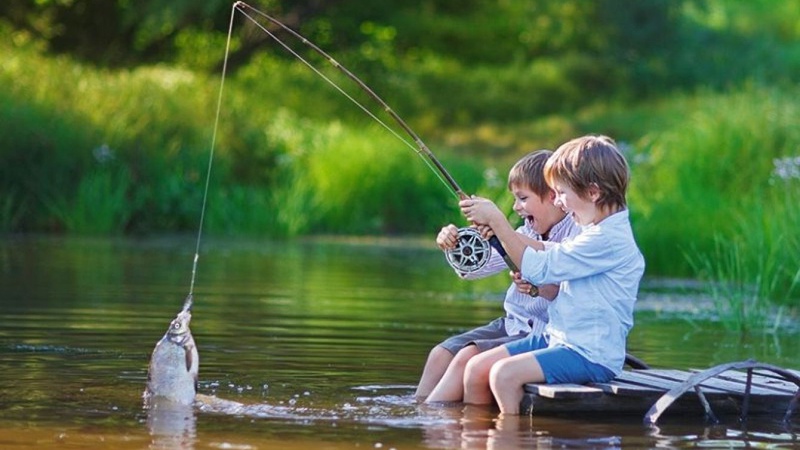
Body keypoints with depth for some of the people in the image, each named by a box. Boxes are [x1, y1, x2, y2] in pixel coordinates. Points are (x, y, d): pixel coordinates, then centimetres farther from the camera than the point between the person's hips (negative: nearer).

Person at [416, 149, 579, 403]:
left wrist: (540, 285, -41)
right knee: (442, 353, -4)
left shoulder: (576, 236, -13)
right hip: (512, 325, 9)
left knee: (469, 356, -22)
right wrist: (454, 244, -12)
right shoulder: (525, 234, 10)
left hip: (544, 336, -8)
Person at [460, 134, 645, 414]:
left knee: (505, 373, -25)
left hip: (592, 356, -10)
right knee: (479, 365, 0)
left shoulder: (608, 240, -18)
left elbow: (538, 268, -19)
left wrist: (496, 220, -13)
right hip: (558, 338, 10)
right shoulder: (595, 233, 15)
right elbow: (556, 290, 14)